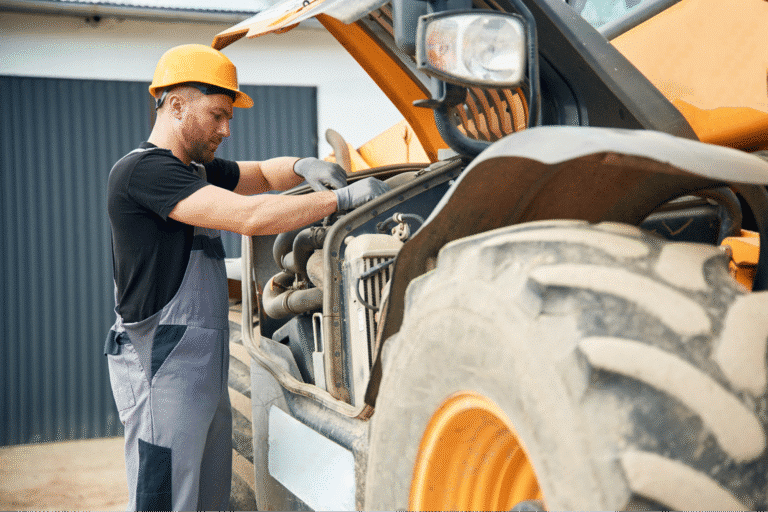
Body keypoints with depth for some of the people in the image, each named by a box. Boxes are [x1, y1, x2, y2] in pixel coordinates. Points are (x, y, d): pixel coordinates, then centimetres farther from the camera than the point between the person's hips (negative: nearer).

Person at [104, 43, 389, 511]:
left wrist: (303, 167, 4)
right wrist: (342, 198, -18)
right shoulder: (142, 170, -16)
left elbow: (262, 174, 28)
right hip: (161, 367, -10)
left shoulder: (195, 169, 15)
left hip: (205, 366, 10)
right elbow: (250, 216, -24)